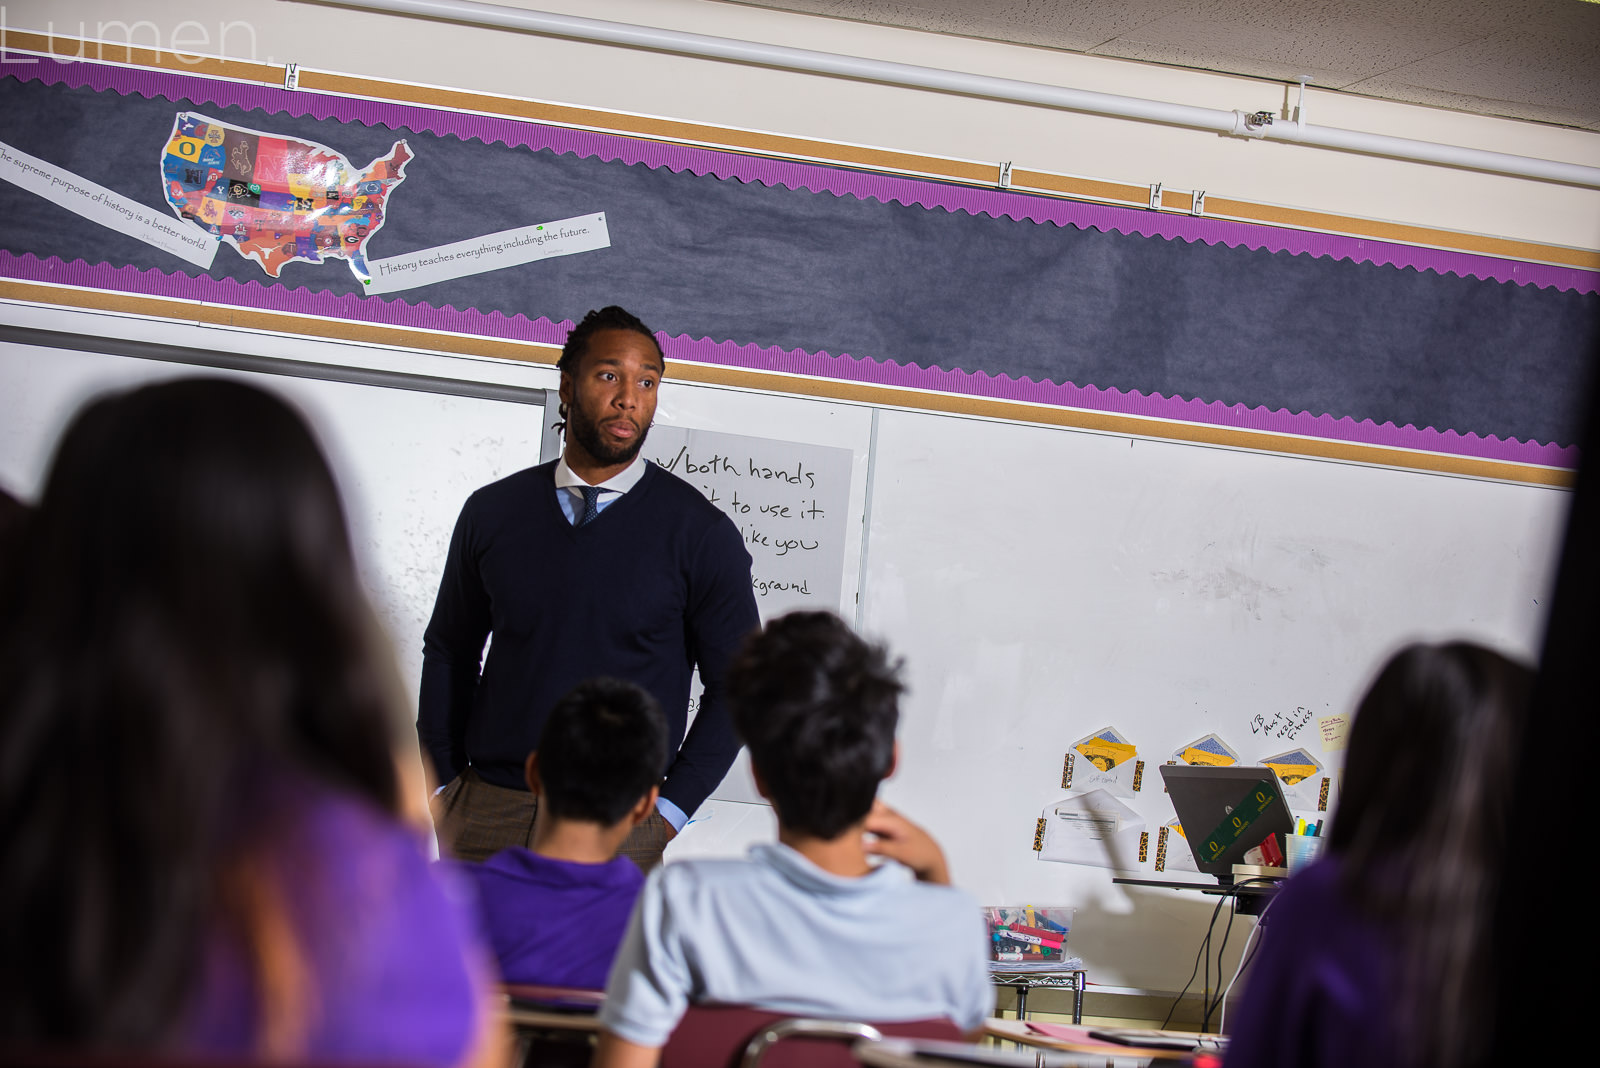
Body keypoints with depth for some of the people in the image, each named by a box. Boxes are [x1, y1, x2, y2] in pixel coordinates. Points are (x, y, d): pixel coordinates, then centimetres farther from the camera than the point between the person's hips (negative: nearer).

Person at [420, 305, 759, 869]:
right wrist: (445, 786, 7)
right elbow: (448, 652, 14)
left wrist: (669, 810, -5)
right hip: (486, 815, 3)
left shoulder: (700, 532, -2)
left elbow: (735, 684, 1)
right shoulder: (492, 511, 6)